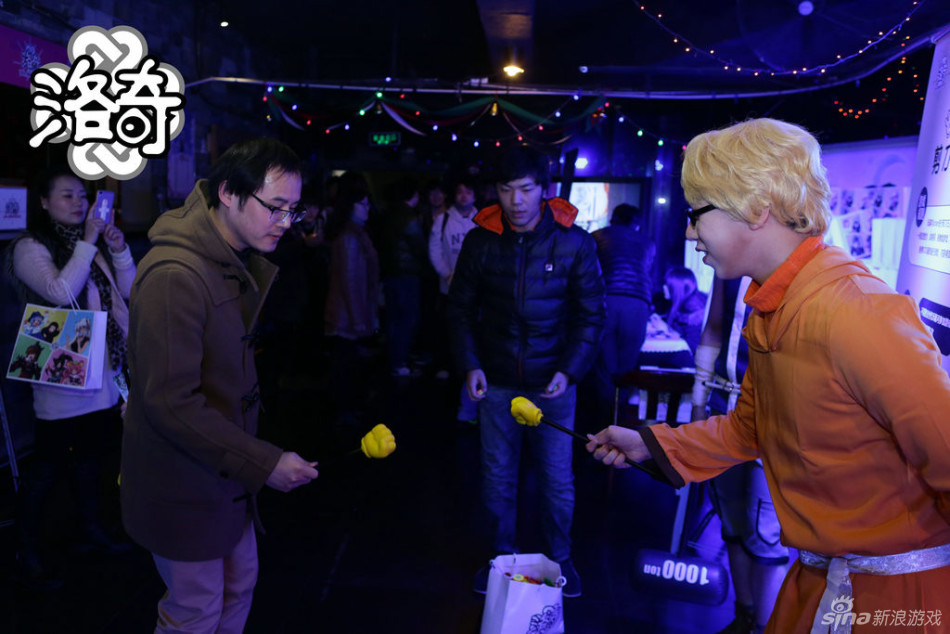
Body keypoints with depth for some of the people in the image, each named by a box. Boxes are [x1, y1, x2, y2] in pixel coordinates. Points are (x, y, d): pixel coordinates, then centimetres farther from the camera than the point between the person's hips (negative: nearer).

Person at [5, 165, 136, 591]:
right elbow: (61, 291, -24)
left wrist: (119, 249, -5)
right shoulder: (30, 248, -7)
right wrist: (88, 244, -20)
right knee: (50, 463, 0)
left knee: (93, 452, 18)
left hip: (103, 368, 7)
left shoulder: (93, 243, 11)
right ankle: (28, 552, 16)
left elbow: (130, 292, 8)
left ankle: (92, 530, 34)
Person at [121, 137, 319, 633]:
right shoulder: (174, 275, -27)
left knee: (239, 583, 23)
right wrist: (264, 463, -26)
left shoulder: (238, 263, 5)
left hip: (226, 473, 9)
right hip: (182, 484, -9)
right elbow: (171, 402, -29)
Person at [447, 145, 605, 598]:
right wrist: (470, 365, -4)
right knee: (497, 479, 13)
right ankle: (503, 556, 35)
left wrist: (570, 371, -11)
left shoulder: (574, 242, -7)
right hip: (496, 383, 2)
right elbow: (461, 309, 6)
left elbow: (591, 315, -2)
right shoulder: (480, 241, -2)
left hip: (552, 385, -1)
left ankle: (559, 559, 33)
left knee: (557, 482, 8)